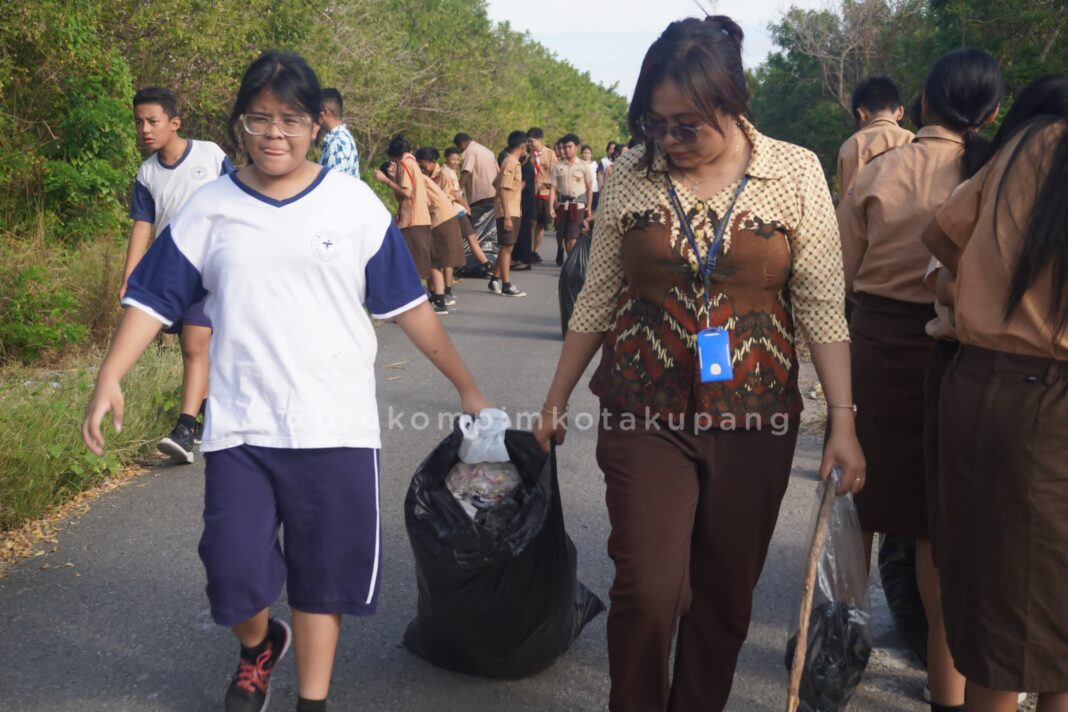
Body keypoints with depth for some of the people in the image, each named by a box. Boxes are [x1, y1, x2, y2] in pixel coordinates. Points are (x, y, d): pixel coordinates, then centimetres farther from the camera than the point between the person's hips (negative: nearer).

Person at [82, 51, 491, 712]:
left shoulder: (355, 202, 0)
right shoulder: (209, 208, 3)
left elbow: (408, 303, 3)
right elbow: (153, 297, 4)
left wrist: (466, 386, 4)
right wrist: (110, 380, -8)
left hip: (336, 426, 0)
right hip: (239, 428, 1)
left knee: (323, 577, 8)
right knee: (235, 578, 0)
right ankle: (258, 646, 34)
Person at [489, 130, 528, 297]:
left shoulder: (513, 162, 14)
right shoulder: (510, 163, -15)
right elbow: (503, 190, -20)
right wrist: (507, 216, -23)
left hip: (513, 212, 9)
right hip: (508, 213, -9)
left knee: (506, 247, 13)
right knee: (507, 247, -6)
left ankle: (495, 281, 20)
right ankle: (506, 286, -3)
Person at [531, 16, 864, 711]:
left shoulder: (797, 173, -2)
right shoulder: (630, 177, 0)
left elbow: (822, 308, -1)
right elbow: (598, 300, 8)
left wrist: (843, 420, -6)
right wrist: (557, 401, 12)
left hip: (755, 422, 1)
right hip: (645, 418, 0)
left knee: (726, 594, 10)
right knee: (648, 590, -8)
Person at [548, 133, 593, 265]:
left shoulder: (583, 166, -1)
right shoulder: (558, 166, 2)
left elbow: (589, 188, 3)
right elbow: (553, 187, -1)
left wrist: (588, 208, 0)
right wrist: (551, 207, -9)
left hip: (578, 205, -2)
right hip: (562, 203, 2)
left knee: (572, 236, -9)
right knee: (560, 233, 17)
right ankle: (560, 249, 47)